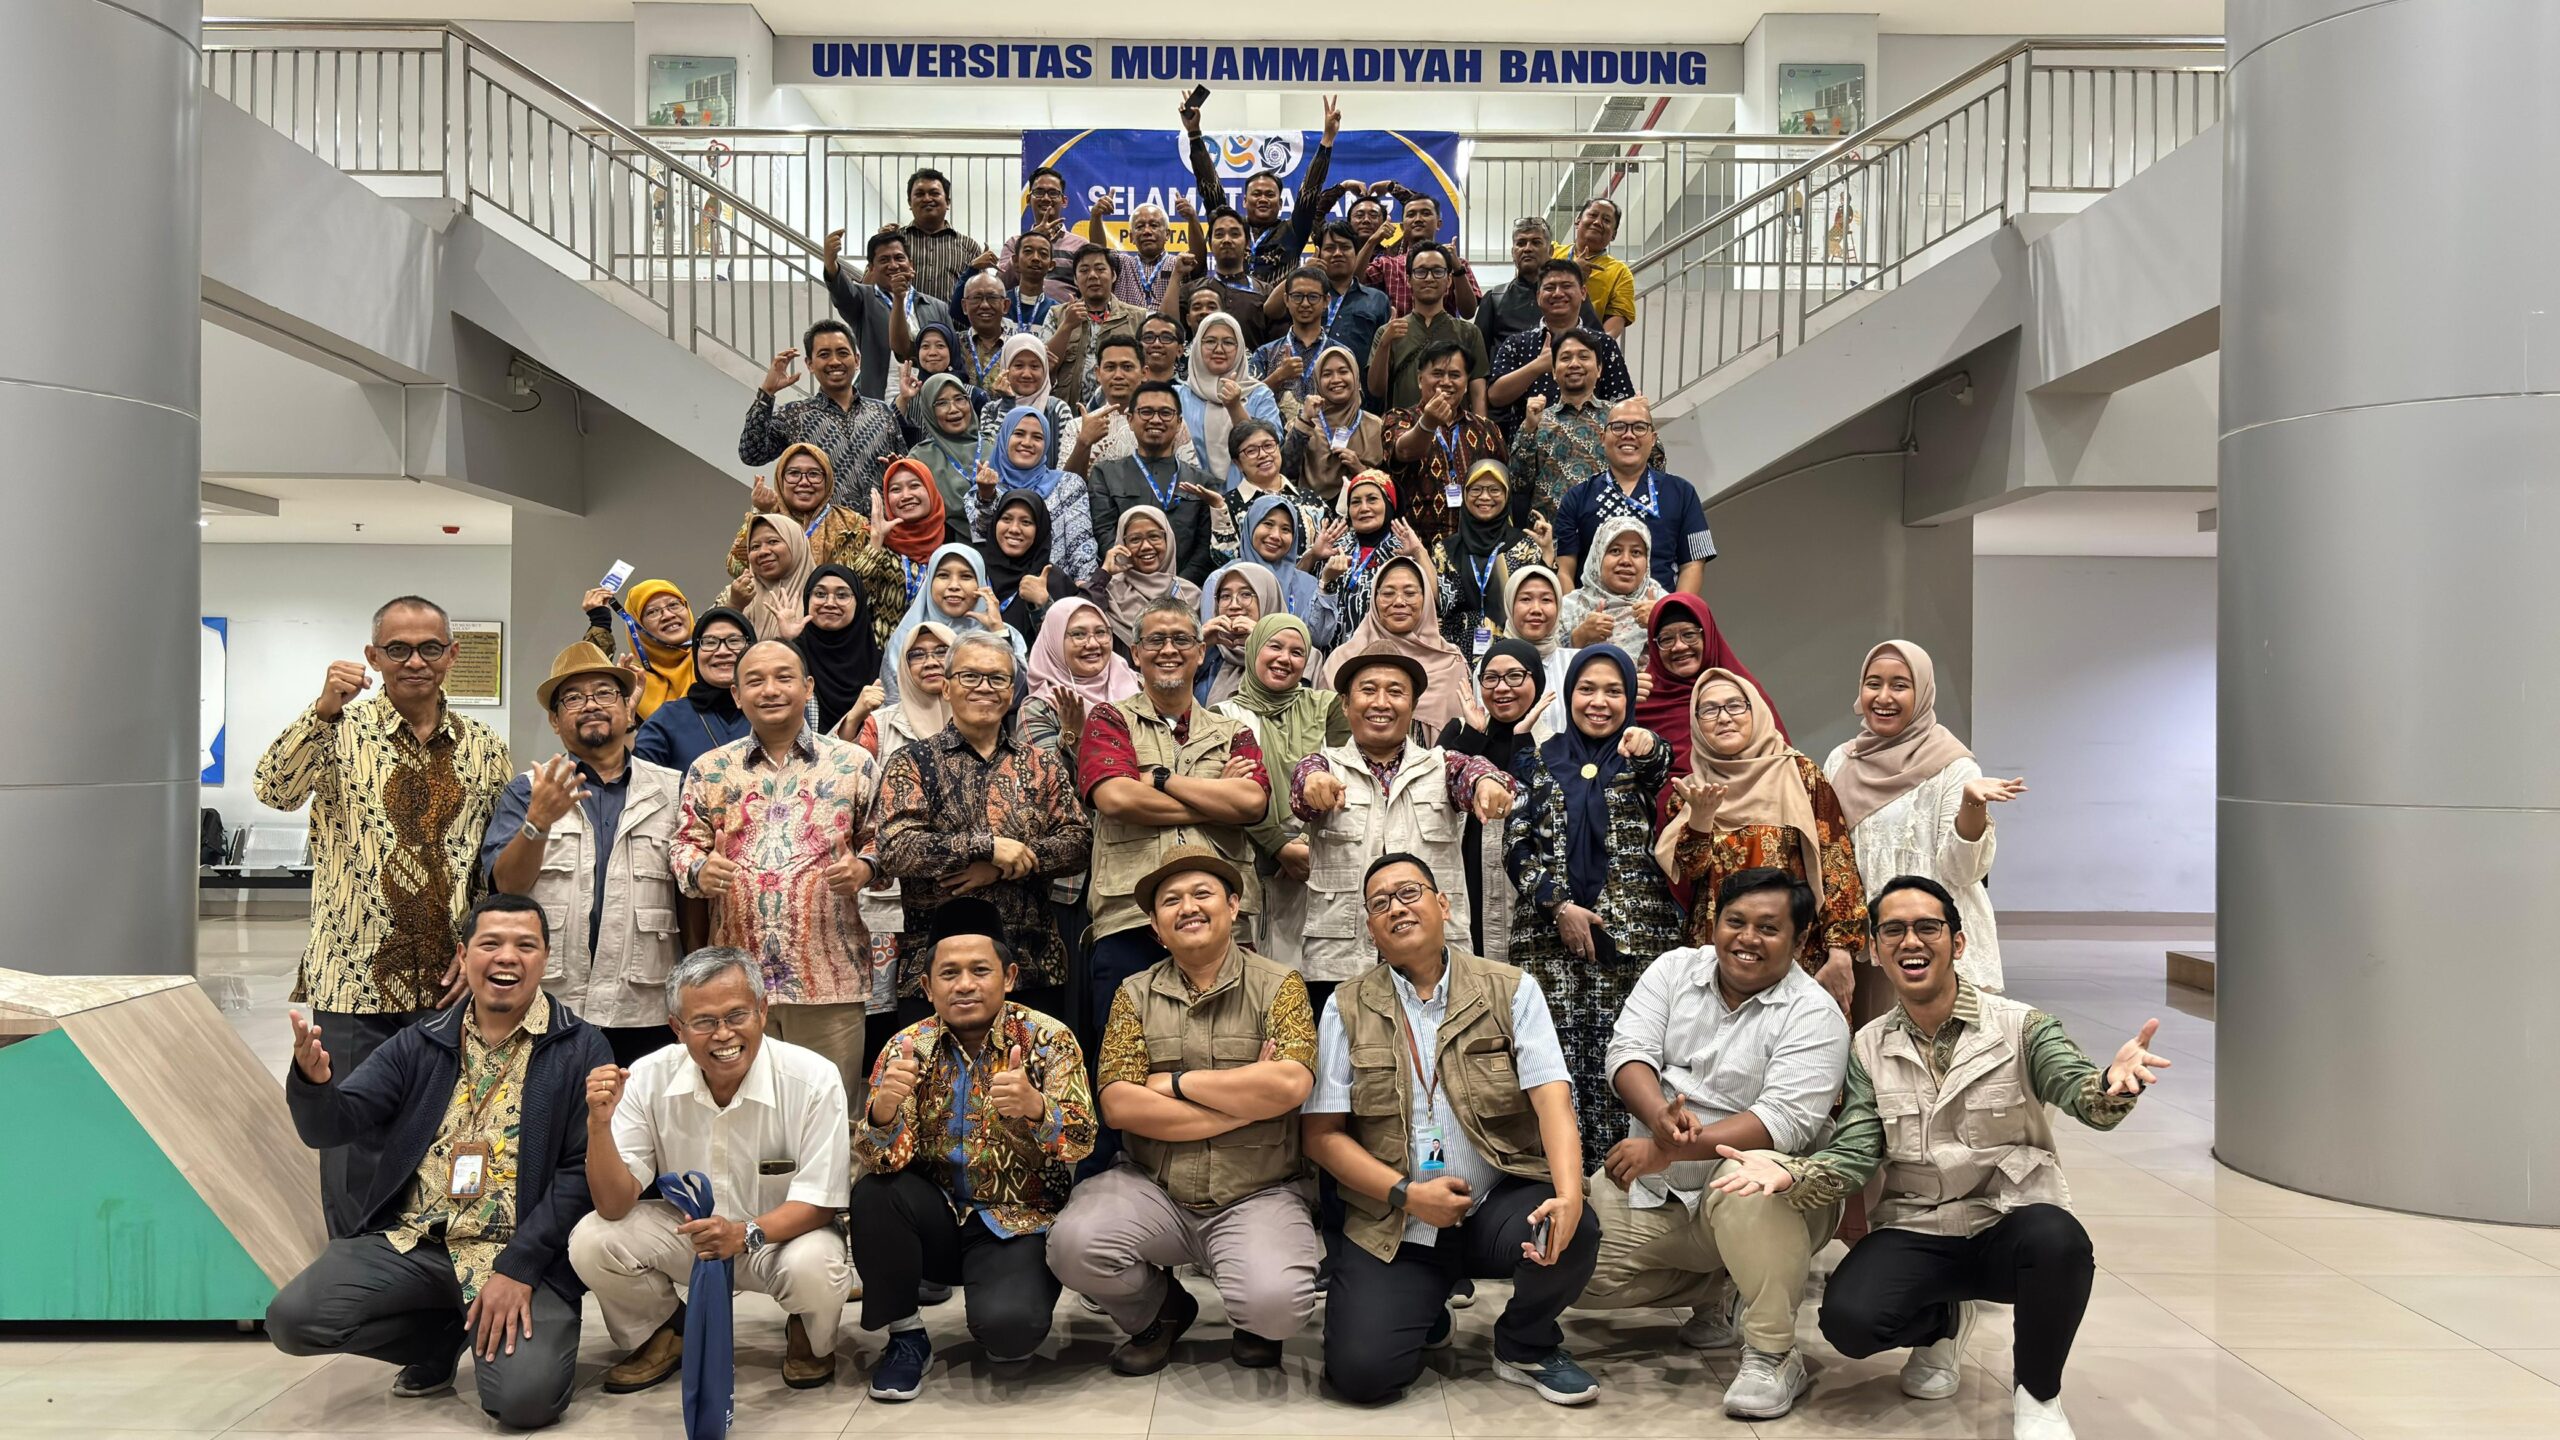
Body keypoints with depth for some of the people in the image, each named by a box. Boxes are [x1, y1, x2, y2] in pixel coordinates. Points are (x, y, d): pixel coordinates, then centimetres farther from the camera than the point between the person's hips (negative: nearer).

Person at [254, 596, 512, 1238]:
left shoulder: (484, 749, 9)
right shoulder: (343, 730, 2)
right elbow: (276, 790, -17)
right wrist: (324, 708, -30)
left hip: (447, 985, 2)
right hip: (354, 978, -2)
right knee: (354, 1141, 4)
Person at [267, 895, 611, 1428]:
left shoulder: (580, 1049, -3)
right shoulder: (419, 1044, 9)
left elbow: (582, 1170, -9)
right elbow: (330, 1128, 2)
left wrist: (518, 1268, -17)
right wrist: (313, 1081, -22)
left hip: (520, 1257, -4)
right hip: (408, 1242, 4)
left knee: (523, 1398, -25)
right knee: (292, 1318, -16)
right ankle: (442, 1338, 11)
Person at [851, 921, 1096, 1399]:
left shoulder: (1048, 1039, -9)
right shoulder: (908, 1047, -4)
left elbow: (1081, 1142, -19)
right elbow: (881, 1159, -13)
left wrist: (1035, 1106, -41)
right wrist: (884, 1108, -36)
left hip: (1017, 1222, -3)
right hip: (937, 1217, 3)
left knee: (1007, 1325, -29)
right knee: (873, 1191, -26)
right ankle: (905, 1336, -4)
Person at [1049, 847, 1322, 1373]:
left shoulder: (1278, 985, 1)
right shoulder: (1135, 995, 6)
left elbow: (1290, 1085, -17)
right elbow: (1118, 1104, -7)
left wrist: (1176, 1082, -10)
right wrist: (1247, 1101, -13)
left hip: (1258, 1196, -2)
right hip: (1152, 1188, 2)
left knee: (1278, 1304, -30)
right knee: (1074, 1246, -26)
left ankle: (1256, 1322, 12)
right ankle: (1161, 1309, 9)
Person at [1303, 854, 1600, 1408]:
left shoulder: (1511, 991, 2)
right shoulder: (1347, 1009, 3)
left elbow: (1551, 1097, -11)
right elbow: (1323, 1134, 0)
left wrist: (1568, 1194, -29)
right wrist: (1407, 1193, -13)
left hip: (1498, 1205, 0)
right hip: (1392, 1225, 0)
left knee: (1573, 1232, -31)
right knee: (1361, 1371, -18)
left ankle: (1527, 1346, 2)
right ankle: (1424, 1312, 19)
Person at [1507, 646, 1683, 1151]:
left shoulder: (1637, 756, 9)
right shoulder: (1544, 761, 13)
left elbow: (1660, 767, -16)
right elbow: (1520, 845, 8)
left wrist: (1648, 746, -40)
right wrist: (1559, 906, -6)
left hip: (1631, 938, -1)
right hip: (1551, 935, 1)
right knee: (1558, 1060, -4)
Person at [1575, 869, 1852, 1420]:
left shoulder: (1813, 1015, -12)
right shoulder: (1673, 969, 3)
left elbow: (1785, 1121, -23)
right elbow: (1628, 1052, -7)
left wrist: (1667, 1150, -31)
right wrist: (1661, 1117, -30)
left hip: (1766, 1195, -5)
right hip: (1649, 1189, 5)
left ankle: (1773, 1354, -20)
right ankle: (1711, 1291, 15)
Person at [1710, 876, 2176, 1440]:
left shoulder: (2021, 1026, -3)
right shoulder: (1868, 1047, 5)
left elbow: (2085, 1098, -18)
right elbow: (1855, 1155, -2)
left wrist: (2114, 1081, -44)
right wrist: (1789, 1174, -23)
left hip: (2011, 1222, -2)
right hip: (1915, 1232, 2)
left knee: (2059, 1242, -37)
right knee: (1847, 1320, -25)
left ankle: (2037, 1393, -6)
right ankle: (1943, 1323, 14)